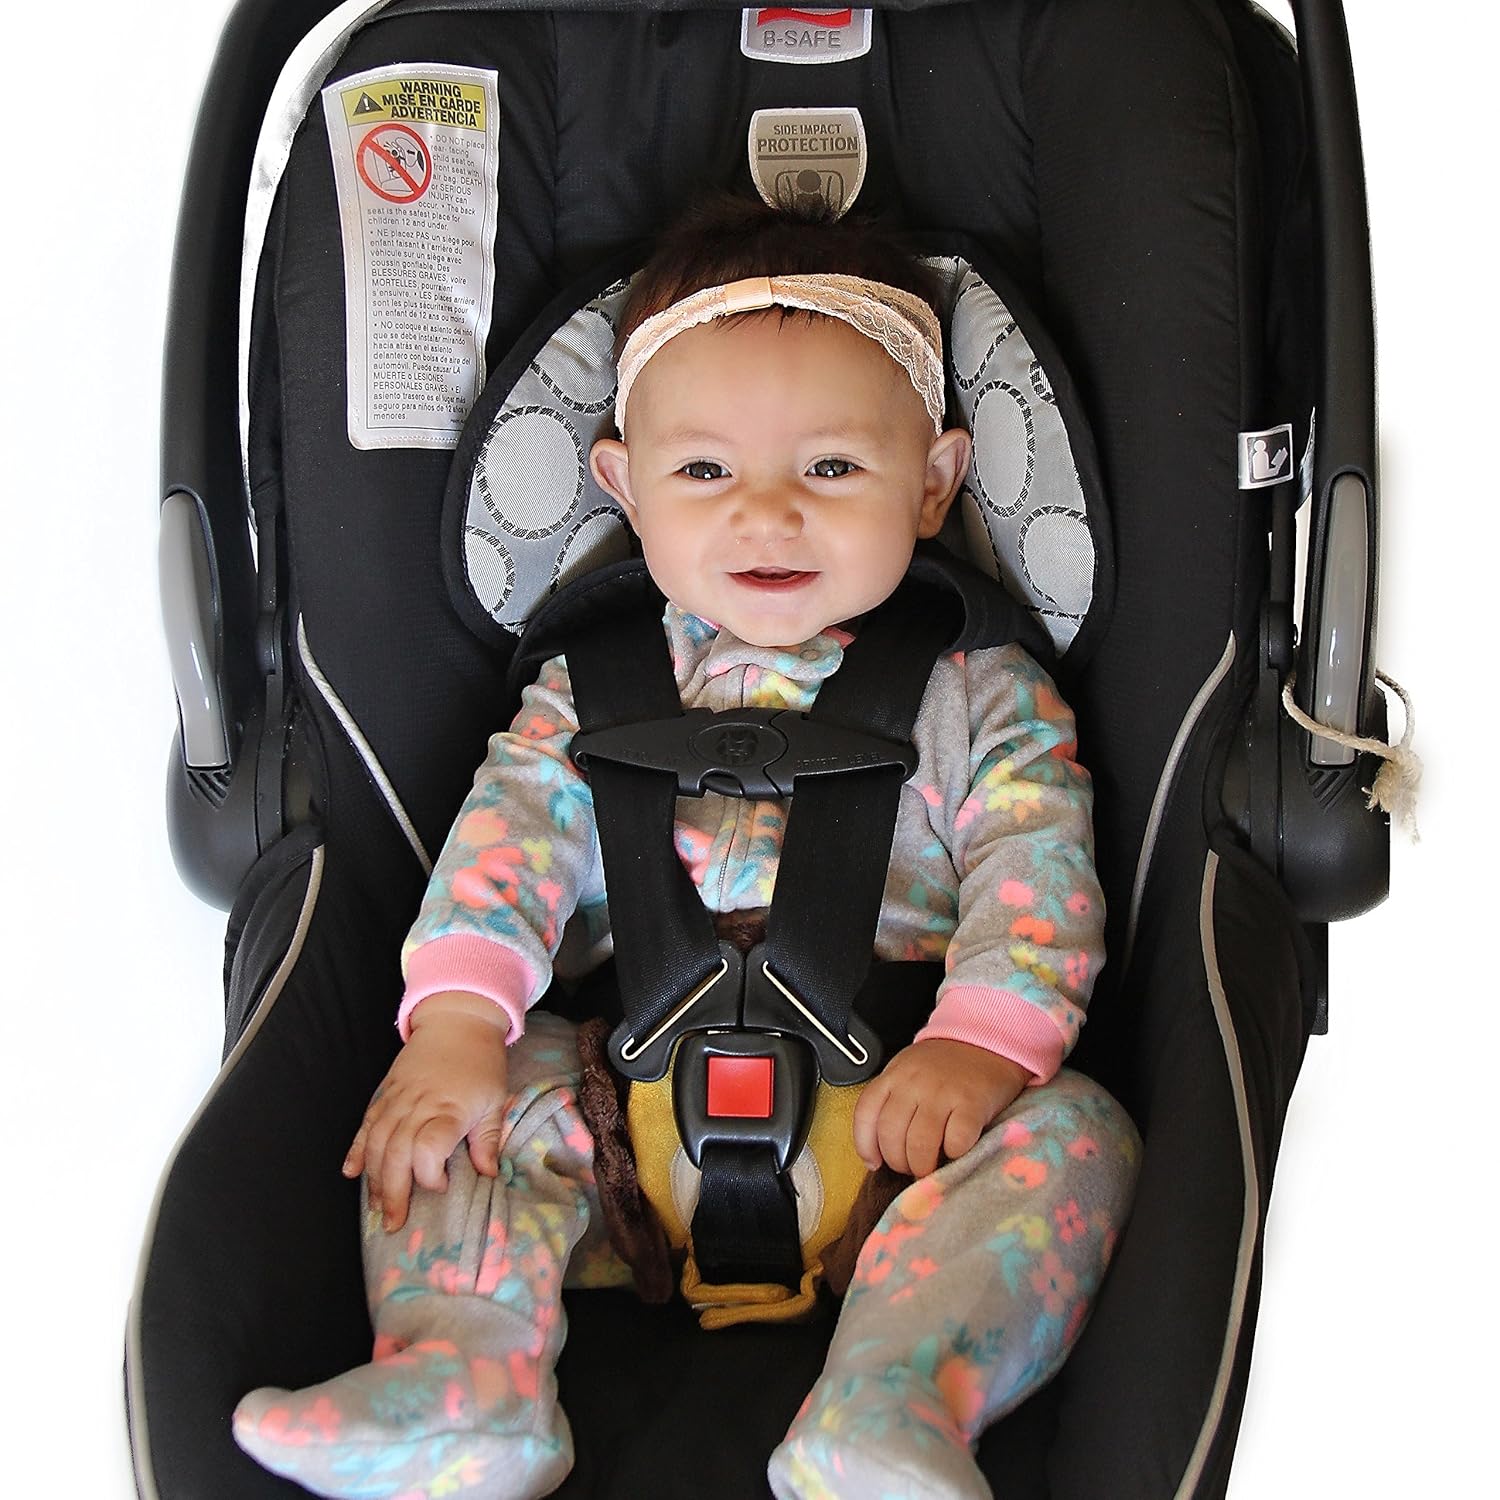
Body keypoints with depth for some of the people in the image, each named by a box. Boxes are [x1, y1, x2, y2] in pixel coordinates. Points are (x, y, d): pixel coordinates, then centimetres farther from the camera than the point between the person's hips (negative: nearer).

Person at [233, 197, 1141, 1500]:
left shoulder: (981, 692, 7)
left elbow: (1038, 871, -2)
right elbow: (514, 828, 0)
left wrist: (984, 1045, -21)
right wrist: (456, 1023, -16)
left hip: (891, 1107, -1)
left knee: (1069, 1129, -25)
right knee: (451, 1102, -14)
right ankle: (463, 1373, -27)